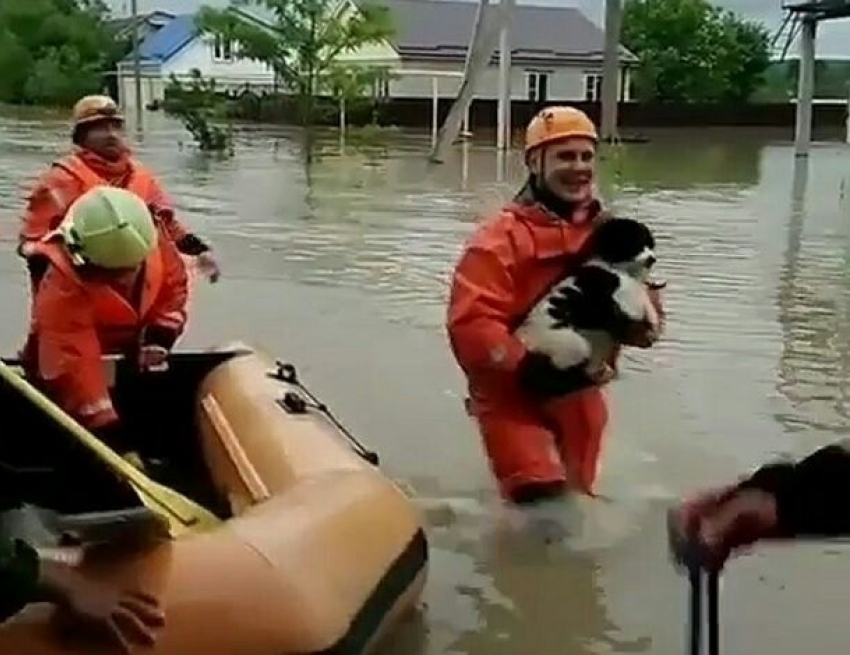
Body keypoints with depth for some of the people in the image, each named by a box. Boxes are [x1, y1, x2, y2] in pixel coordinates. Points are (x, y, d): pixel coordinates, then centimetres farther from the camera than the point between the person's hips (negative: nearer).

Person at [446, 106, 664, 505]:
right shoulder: (501, 238, -13)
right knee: (542, 500, -21)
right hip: (512, 393, -6)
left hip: (580, 394, 6)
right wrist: (525, 367, -30)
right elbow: (470, 323, -21)